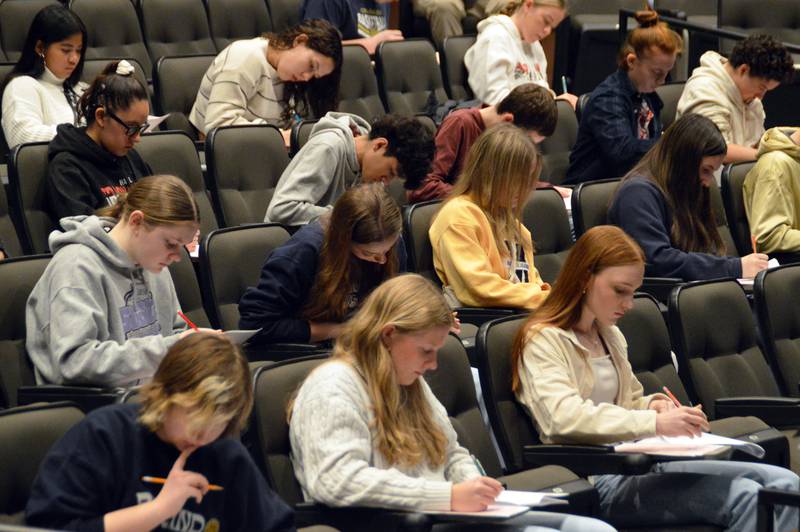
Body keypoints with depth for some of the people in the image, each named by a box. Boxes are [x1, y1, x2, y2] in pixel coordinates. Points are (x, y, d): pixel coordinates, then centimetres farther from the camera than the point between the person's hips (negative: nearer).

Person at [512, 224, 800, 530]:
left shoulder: (609, 336, 21)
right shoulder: (543, 340, -6)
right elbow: (565, 417, -22)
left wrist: (652, 405, 5)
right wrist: (655, 423, -29)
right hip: (599, 479, -9)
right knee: (745, 498, -27)